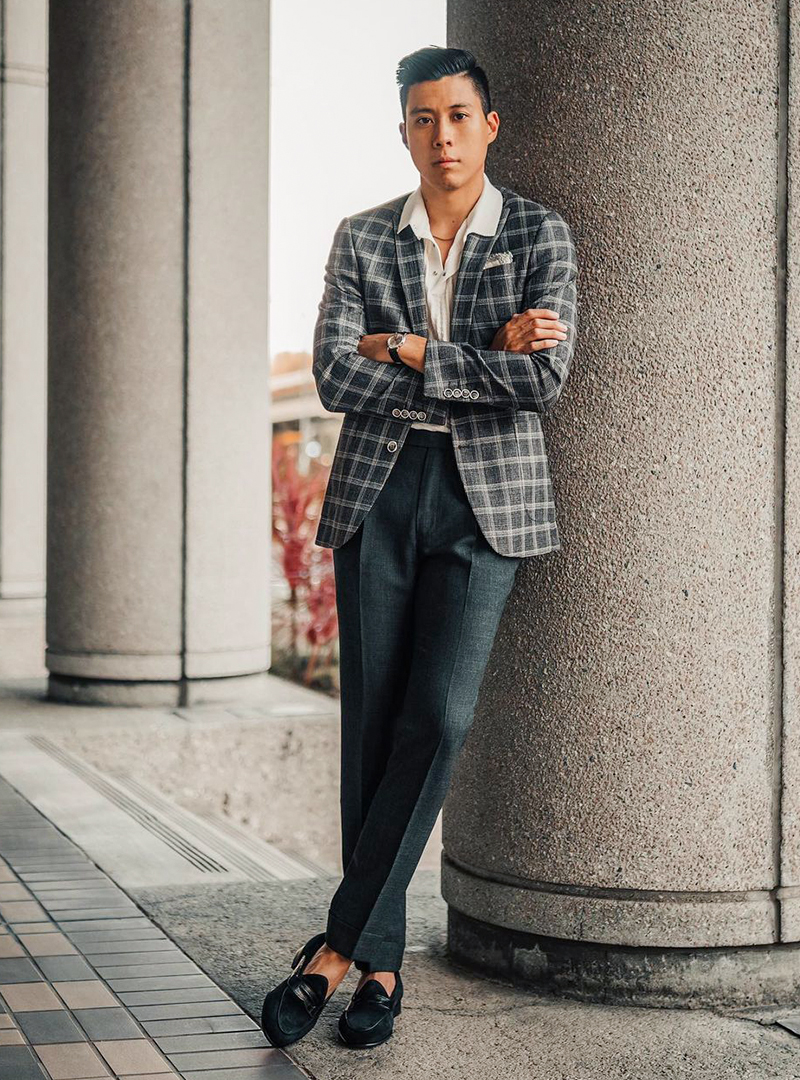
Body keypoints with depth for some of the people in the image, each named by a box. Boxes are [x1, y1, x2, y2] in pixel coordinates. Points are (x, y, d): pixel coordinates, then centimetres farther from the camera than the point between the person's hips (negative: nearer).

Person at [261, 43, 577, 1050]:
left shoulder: (539, 235, 3)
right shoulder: (362, 238, 8)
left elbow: (545, 377, -11)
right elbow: (335, 377, -5)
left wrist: (410, 352, -9)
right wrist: (486, 355, -9)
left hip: (487, 496, -2)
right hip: (376, 491, 2)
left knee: (438, 714, -14)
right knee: (371, 723, 1)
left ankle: (340, 944, -4)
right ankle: (382, 964, 11)